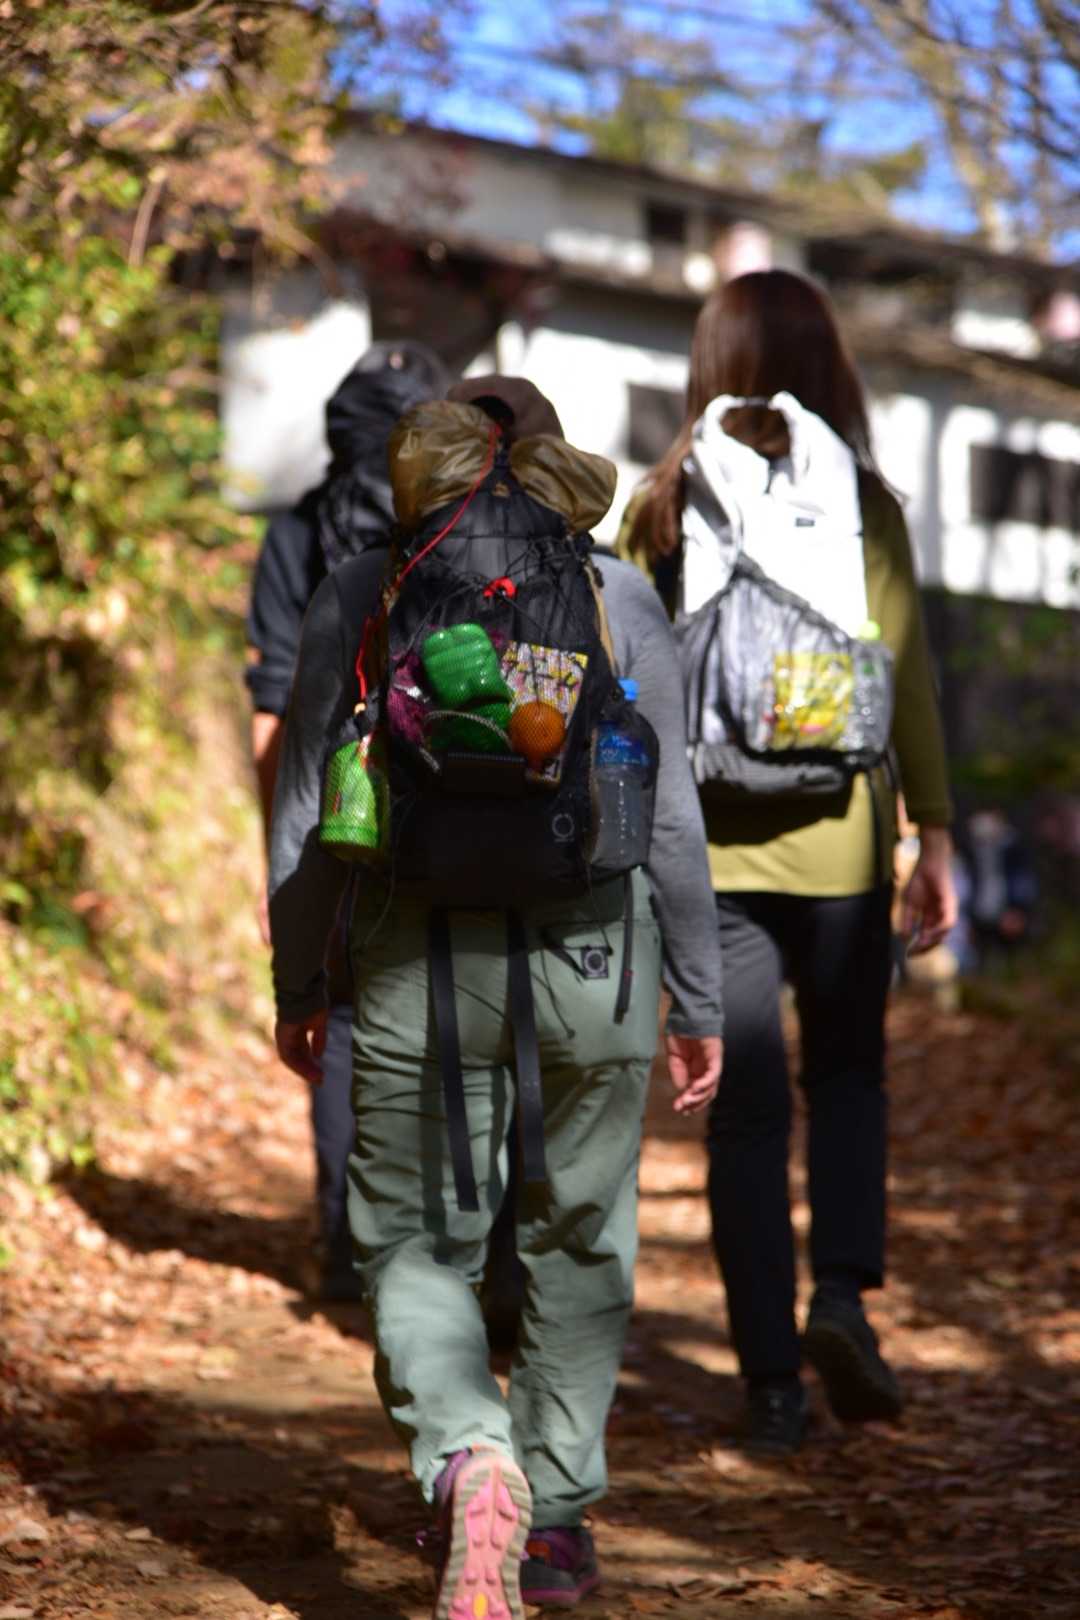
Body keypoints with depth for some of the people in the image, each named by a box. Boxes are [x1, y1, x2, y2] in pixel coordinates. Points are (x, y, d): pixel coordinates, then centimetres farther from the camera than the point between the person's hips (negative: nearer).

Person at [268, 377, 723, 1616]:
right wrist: (699, 1003, 10)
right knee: (580, 1239, 18)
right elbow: (671, 820, 2)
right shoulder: (621, 602, 3)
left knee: (417, 1247, 8)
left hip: (419, 958, -1)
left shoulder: (358, 597, 2)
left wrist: (297, 986, 13)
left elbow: (303, 816, 3)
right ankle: (558, 1514, 24)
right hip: (593, 955, 1)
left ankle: (469, 1459, -18)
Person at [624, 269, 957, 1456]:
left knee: (744, 1104, 6)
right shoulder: (861, 504, -3)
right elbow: (905, 678, -5)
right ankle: (842, 1294, -3)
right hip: (835, 836, -1)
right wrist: (933, 833, 0)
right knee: (848, 1073, 18)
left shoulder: (662, 508, 1)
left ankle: (772, 1382, 6)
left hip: (708, 844, 1)